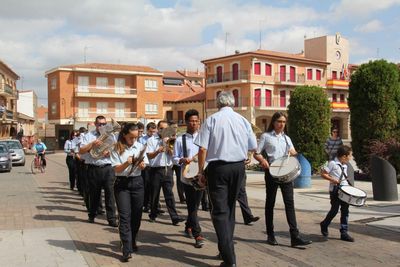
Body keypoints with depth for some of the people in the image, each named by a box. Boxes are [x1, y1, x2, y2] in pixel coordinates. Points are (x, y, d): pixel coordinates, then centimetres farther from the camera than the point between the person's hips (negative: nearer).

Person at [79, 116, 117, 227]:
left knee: (109, 192, -4)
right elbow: (81, 151, -2)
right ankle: (92, 215, 28)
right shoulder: (89, 136, 8)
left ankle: (112, 218, -1)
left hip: (107, 168, 0)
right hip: (93, 168, 0)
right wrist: (92, 144, -14)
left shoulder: (110, 136, 13)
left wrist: (109, 153, -10)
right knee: (94, 193, 10)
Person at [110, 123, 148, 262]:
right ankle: (127, 250, -11)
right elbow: (116, 169, -9)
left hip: (137, 182, 3)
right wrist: (127, 163, -28)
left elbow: (144, 166, 3)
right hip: (122, 183, -3)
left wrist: (141, 164, -21)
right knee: (125, 216, -8)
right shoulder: (116, 149, -4)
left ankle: (132, 241, 32)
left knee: (136, 214, 9)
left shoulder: (140, 147, 5)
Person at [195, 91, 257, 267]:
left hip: (218, 167, -4)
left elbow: (203, 149, -11)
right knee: (230, 208, 18)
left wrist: (201, 171, -2)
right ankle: (227, 249, 26)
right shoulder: (243, 120, 4)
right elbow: (253, 148, 8)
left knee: (220, 211, -3)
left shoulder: (212, 120, -6)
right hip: (238, 167, 4)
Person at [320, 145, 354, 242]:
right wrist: (333, 180, -21)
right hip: (335, 191, -7)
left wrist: (348, 184, 11)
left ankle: (344, 233, 8)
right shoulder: (332, 163, -10)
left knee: (345, 211, 4)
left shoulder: (345, 166, 13)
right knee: (334, 210, -2)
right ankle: (324, 225, 23)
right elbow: (323, 174, -12)